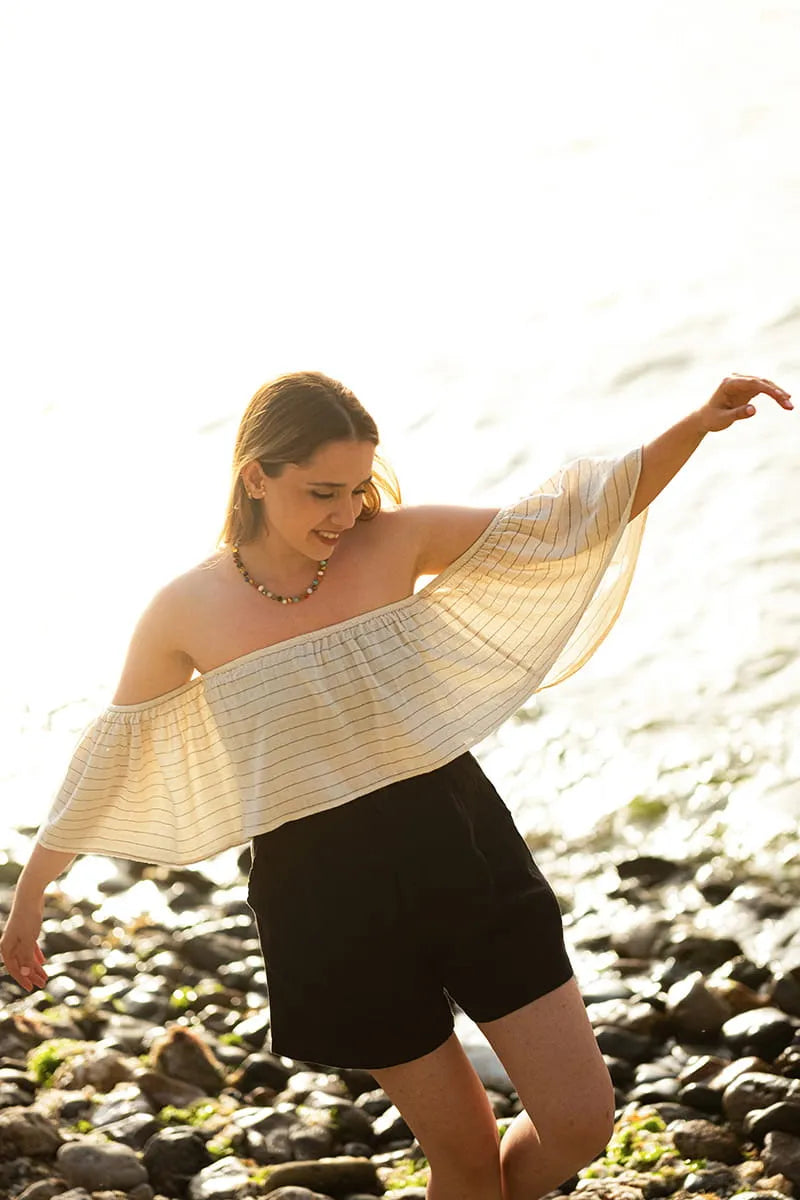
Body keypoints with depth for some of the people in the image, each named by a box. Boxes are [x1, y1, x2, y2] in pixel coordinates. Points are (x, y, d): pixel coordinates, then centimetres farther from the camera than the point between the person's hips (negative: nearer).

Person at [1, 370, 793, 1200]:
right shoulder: (188, 610, -8)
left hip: (459, 846, 2)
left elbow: (563, 521, -6)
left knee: (580, 1123, 2)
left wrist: (699, 425, -18)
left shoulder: (393, 542, -5)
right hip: (328, 895, -2)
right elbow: (110, 755, 5)